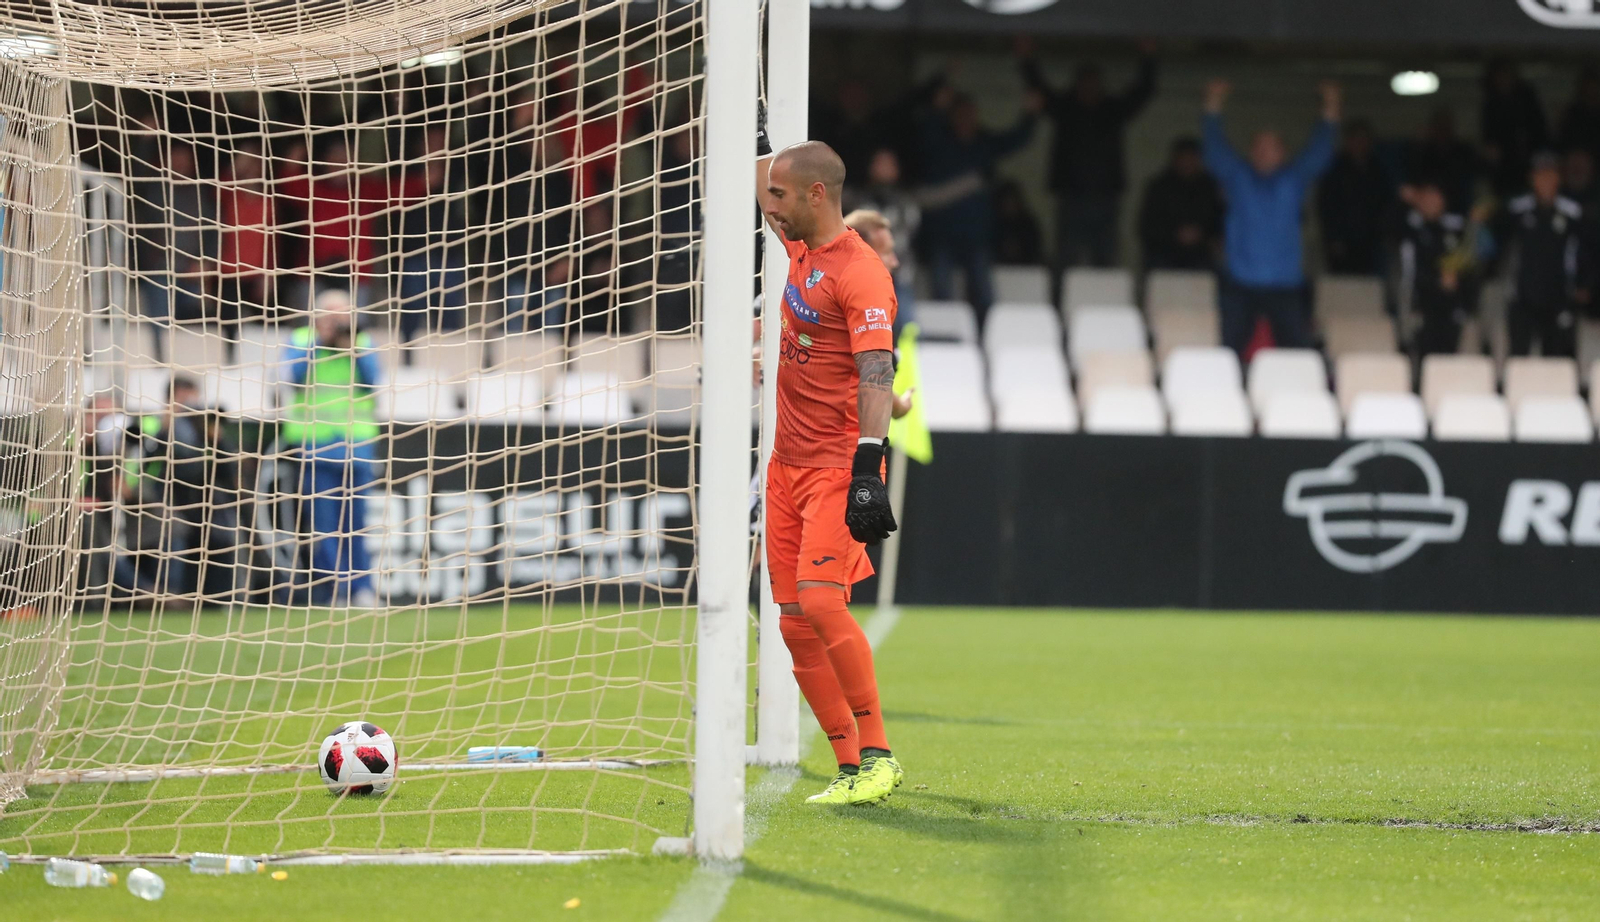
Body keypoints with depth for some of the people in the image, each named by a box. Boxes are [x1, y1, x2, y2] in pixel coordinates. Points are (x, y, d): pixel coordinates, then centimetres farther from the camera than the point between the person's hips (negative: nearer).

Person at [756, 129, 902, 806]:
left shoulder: (859, 270, -13)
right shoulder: (800, 249, 11)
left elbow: (877, 376, -21)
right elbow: (763, 177, 34)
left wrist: (867, 471, -28)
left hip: (837, 465, -9)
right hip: (787, 465, 9)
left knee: (820, 601, -22)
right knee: (796, 625, 3)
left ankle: (877, 755, -15)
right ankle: (850, 768, 6)